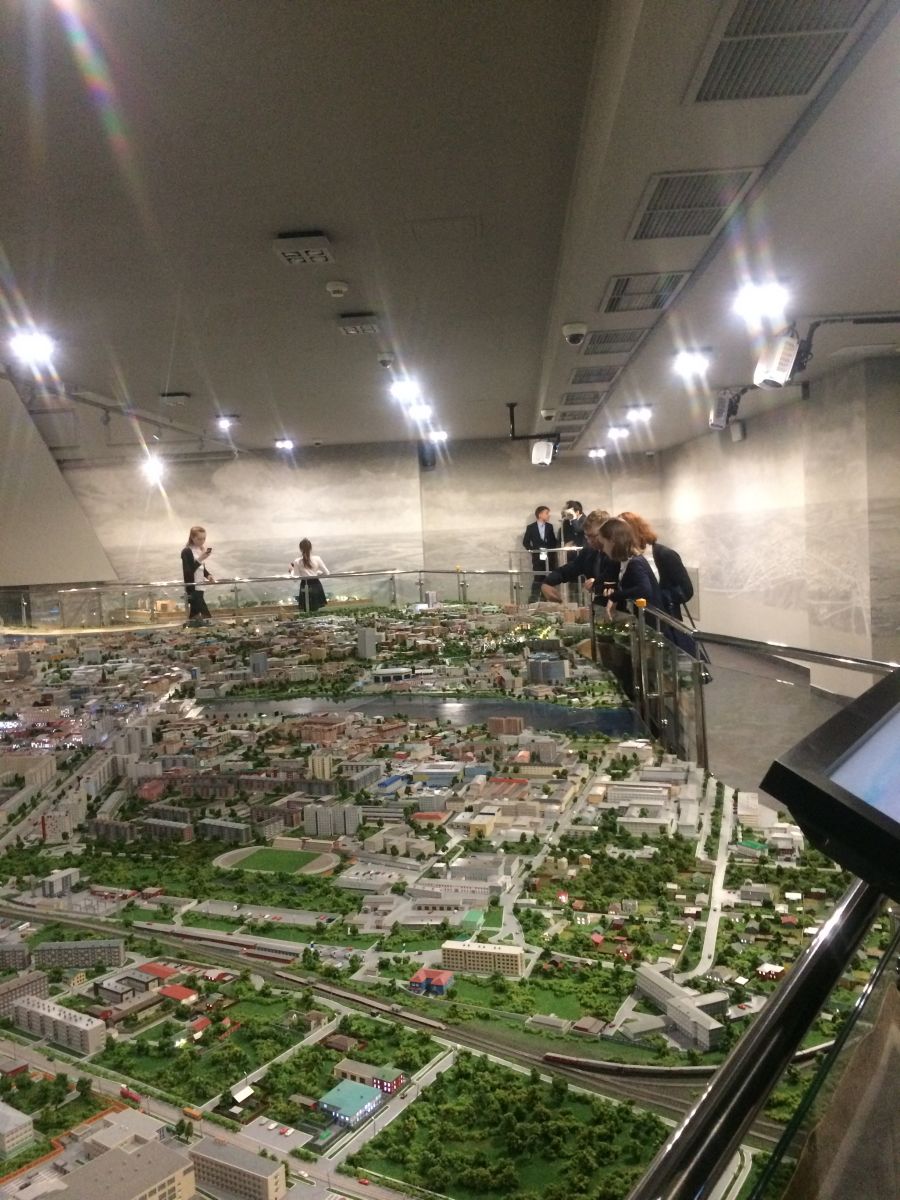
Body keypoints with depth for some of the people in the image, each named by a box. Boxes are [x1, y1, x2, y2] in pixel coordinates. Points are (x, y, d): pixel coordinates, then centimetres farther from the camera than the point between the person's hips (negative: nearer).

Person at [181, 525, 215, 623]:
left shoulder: (202, 550, 10)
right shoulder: (187, 552, -15)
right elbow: (187, 572, -22)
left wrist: (208, 575, 2)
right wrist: (199, 560, -30)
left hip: (200, 587, 8)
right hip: (192, 588, -8)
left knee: (194, 614, 14)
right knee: (206, 617, -12)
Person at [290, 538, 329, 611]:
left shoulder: (297, 562, -7)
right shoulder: (317, 559, -3)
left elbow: (295, 578, -6)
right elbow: (326, 573, 2)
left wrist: (292, 570, 11)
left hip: (305, 588, -1)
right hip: (316, 586, 2)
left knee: (307, 612, 8)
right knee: (316, 610, 13)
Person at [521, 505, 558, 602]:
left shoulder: (549, 527, 9)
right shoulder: (531, 527, 0)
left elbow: (554, 542, 11)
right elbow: (525, 542, 2)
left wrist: (550, 551, -5)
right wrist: (533, 550, -9)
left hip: (549, 557, 3)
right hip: (537, 557, -3)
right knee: (538, 579, -9)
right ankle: (533, 601, -7)